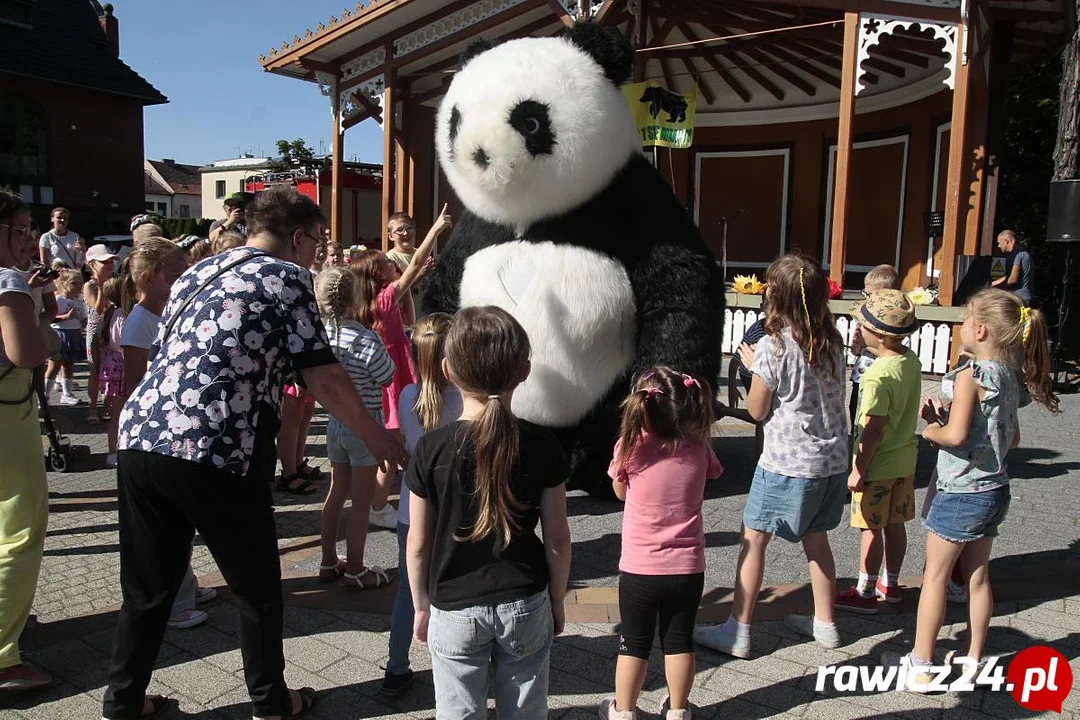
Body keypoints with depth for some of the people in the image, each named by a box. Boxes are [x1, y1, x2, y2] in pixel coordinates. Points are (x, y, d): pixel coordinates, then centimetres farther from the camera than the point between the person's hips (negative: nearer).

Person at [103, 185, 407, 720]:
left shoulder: (197, 273, 21)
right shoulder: (286, 276, 0)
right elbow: (323, 378, -5)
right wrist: (375, 436, 7)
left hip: (139, 437, 7)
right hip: (214, 454, -7)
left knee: (148, 588, 20)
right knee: (258, 591, 13)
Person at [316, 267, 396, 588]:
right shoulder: (366, 339, -22)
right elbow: (387, 377, -10)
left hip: (336, 421, 6)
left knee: (337, 492, 19)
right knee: (362, 500, 6)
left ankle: (329, 562, 30)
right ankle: (354, 571, 16)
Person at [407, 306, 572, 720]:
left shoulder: (431, 449, -14)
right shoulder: (541, 445, -11)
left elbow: (418, 544, -7)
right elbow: (557, 538, -5)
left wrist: (421, 607, 8)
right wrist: (557, 601, 10)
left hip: (454, 609, 0)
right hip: (526, 607, 1)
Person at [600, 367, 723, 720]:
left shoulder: (630, 447, -14)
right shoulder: (699, 447, -9)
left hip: (639, 568, -2)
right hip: (687, 568, 2)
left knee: (634, 644, 14)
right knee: (679, 641, 17)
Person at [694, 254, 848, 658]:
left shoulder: (772, 346, -15)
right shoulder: (832, 341, 3)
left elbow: (757, 410, -8)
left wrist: (752, 365, 6)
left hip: (788, 463, -7)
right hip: (832, 459, 7)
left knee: (753, 539, 3)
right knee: (815, 540, 21)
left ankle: (738, 632, 8)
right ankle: (824, 624, 32)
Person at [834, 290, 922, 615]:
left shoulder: (878, 374, -26)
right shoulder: (911, 361, 0)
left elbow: (874, 429, -24)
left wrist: (858, 469, -18)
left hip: (878, 464, -8)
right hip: (905, 458, 8)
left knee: (871, 527, 4)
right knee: (895, 524, 18)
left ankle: (865, 593, 16)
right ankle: (891, 584, 34)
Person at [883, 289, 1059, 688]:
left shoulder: (970, 375, -19)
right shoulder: (1009, 375, 5)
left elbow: (955, 434, -28)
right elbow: (1012, 438, 13)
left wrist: (931, 429, -7)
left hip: (961, 493, -8)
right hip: (995, 490, 8)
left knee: (935, 577, 4)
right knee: (977, 577, 16)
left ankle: (921, 665, 13)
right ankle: (974, 660, 27)